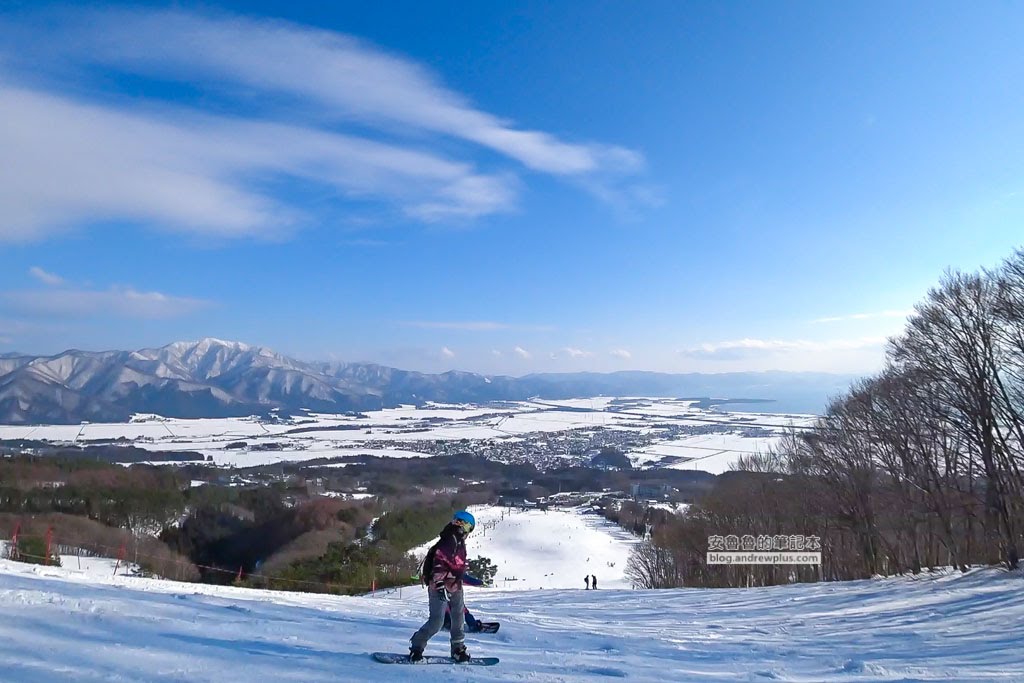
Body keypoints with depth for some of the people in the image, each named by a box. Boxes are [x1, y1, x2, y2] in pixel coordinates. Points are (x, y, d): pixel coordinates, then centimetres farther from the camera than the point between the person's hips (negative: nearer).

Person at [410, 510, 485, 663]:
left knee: (459, 619, 13)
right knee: (436, 622, -8)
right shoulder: (448, 542, -18)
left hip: (455, 588, 10)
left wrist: (471, 580, 29)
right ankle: (416, 646, 9)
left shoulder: (460, 544, 13)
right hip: (440, 588, -10)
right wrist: (440, 584, -31)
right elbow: (438, 565, -25)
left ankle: (458, 649, 25)